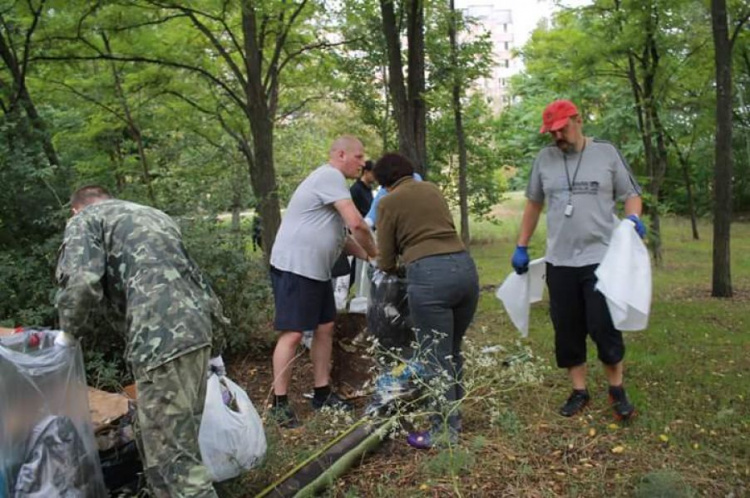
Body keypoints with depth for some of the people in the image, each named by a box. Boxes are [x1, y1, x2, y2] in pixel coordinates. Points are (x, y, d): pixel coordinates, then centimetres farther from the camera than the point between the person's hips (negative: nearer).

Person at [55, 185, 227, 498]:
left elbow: (81, 283, -11)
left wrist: (70, 331, 7)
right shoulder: (152, 214, 31)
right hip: (195, 326, 8)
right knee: (177, 440, 22)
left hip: (162, 339, -8)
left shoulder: (85, 220, 7)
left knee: (171, 454, -1)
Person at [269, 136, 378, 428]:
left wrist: (367, 256, 10)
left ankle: (322, 394, 21)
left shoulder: (331, 180, 21)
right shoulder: (331, 176, -12)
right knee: (292, 334, -8)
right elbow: (356, 223, -22)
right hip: (293, 268, -11)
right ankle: (279, 403, 1)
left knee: (325, 328, 11)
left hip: (316, 270, 11)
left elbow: (342, 236, 22)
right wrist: (374, 251, -5)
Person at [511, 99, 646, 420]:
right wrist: (521, 247, 14)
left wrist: (633, 218, -16)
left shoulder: (606, 153, 1)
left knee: (604, 327, -2)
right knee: (567, 330, 8)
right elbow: (533, 203, 15)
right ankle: (579, 391, 24)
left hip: (601, 258, -3)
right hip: (559, 261, 3)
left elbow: (630, 194, 6)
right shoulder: (545, 158, 7)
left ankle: (617, 389, 21)